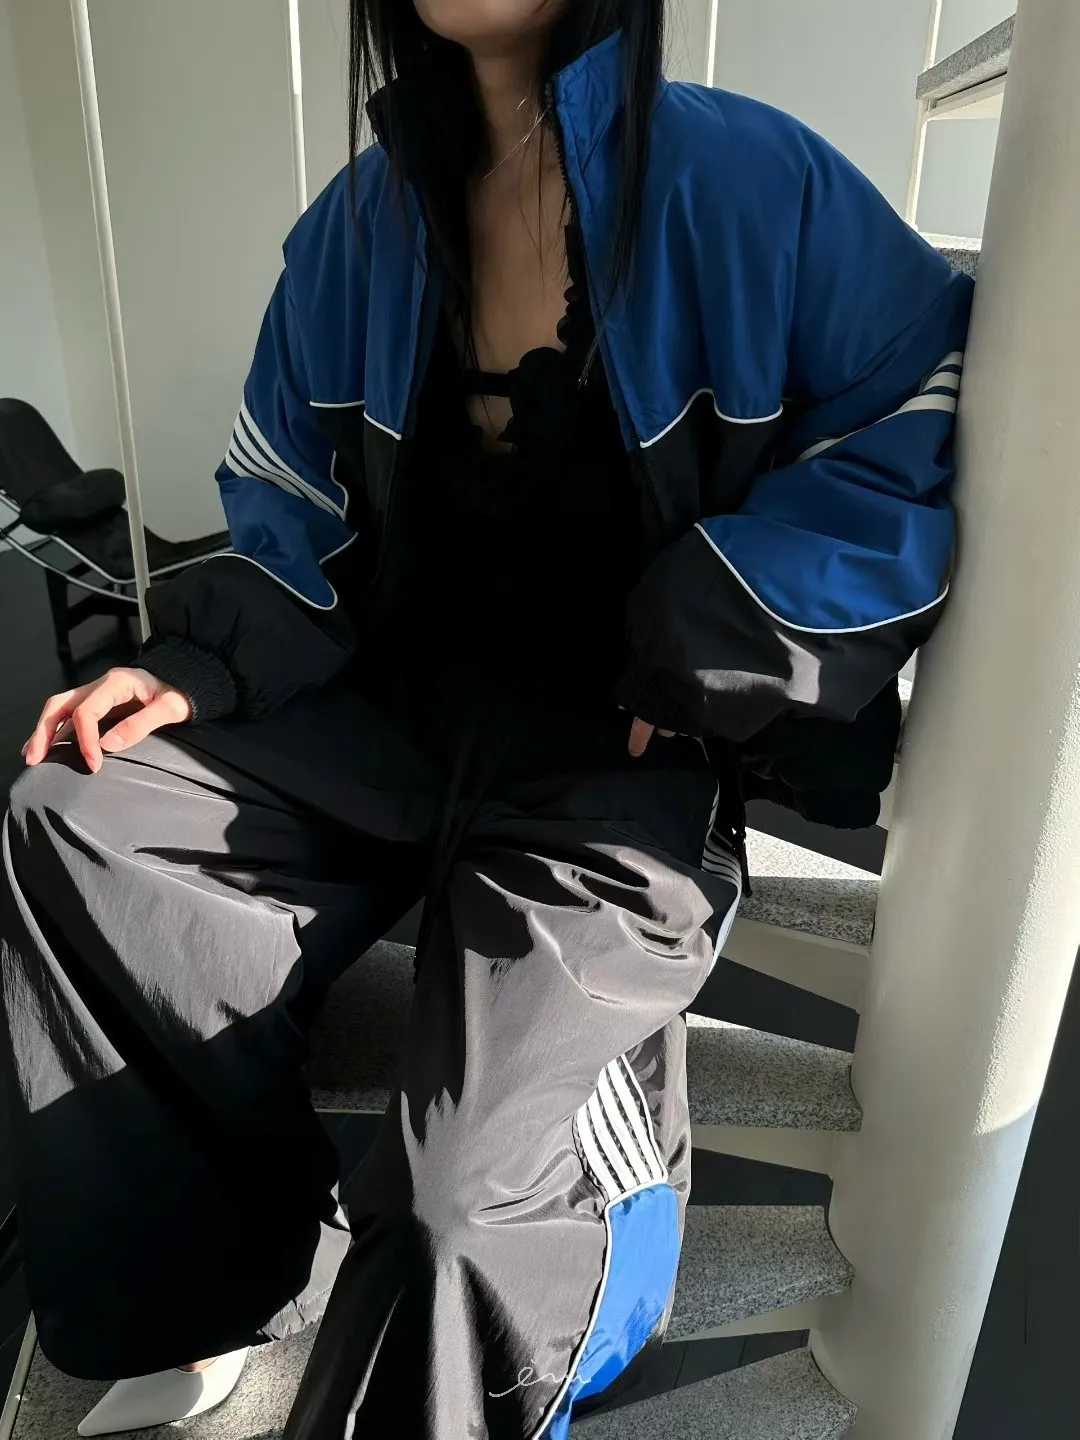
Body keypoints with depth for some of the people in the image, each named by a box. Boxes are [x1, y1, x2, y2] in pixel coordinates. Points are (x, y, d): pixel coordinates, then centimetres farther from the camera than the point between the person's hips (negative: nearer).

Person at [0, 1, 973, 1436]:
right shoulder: (364, 220, 7)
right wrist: (202, 669, -2)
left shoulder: (744, 179, -9)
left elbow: (935, 418, -9)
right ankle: (233, 1279, 3)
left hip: (629, 748, -5)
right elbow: (299, 501, 13)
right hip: (406, 698, 6)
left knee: (467, 1188, -24)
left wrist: (697, 652, -14)